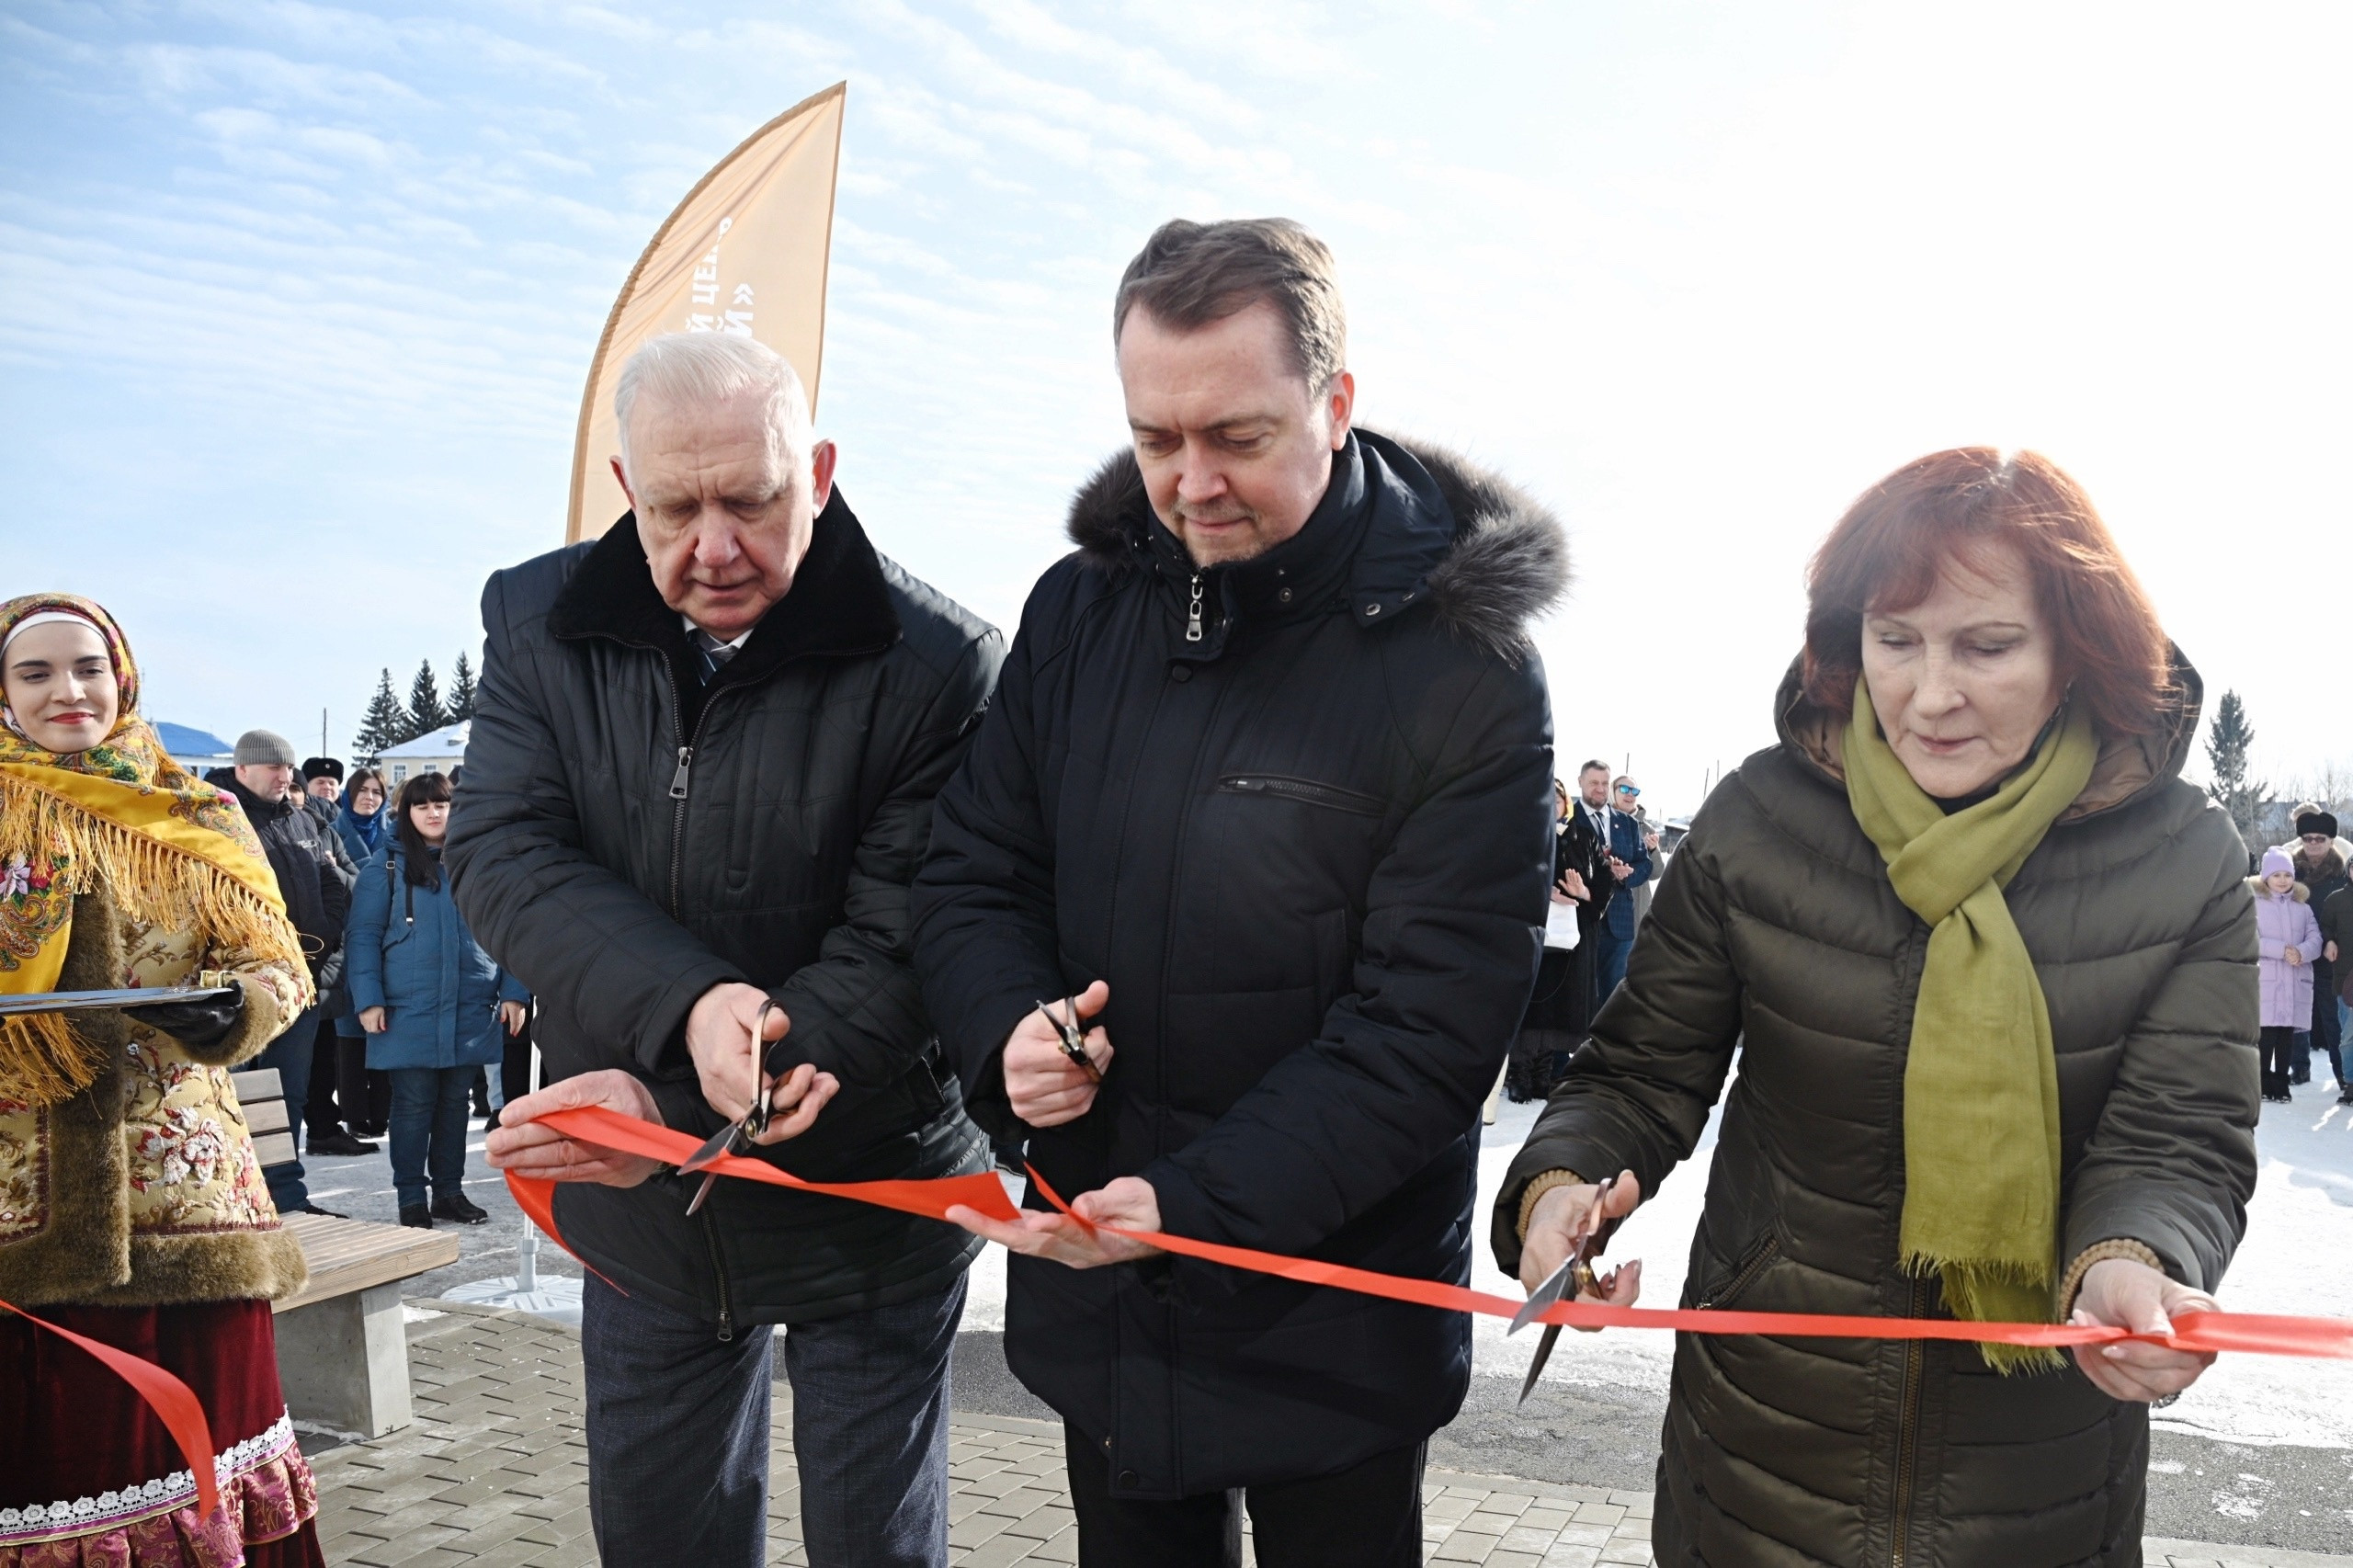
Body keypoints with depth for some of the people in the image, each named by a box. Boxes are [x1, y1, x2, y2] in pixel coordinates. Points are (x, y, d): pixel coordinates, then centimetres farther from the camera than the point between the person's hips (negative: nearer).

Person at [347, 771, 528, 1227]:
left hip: (471, 1012, 3)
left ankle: (450, 1191, 21)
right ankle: (411, 1199, 12)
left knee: (455, 1103, 11)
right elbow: (363, 936, -2)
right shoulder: (386, 868, 1)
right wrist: (368, 1000, -11)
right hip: (409, 1013, -2)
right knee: (414, 1106, 2)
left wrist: (513, 993, 1)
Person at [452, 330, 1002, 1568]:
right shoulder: (537, 622, -5)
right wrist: (689, 1004, -31)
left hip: (865, 1199, -3)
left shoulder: (939, 666, -19)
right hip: (637, 1205, 4)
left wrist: (669, 1111, -29)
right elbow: (498, 855, -15)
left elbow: (900, 947, -21)